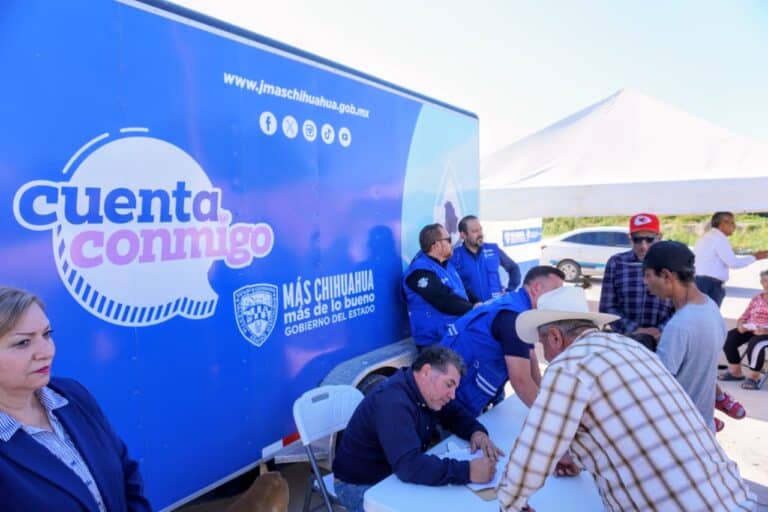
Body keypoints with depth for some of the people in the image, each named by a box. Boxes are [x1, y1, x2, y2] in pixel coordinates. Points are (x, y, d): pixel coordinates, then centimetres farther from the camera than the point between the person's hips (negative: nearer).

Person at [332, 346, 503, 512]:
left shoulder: (425, 392, -3)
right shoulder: (393, 402, -32)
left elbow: (455, 414, 10)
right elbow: (409, 466, -40)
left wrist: (477, 431, -11)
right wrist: (468, 471, -42)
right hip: (361, 485, -8)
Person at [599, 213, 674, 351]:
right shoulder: (616, 263, 1)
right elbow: (607, 307, 0)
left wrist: (661, 331, -14)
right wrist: (634, 330, -11)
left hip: (662, 341, 0)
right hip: (624, 339, 0)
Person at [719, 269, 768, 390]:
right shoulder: (756, 298, 14)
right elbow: (744, 317, 14)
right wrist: (740, 325, -10)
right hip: (750, 329, 6)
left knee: (755, 343, -35)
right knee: (728, 338, -17)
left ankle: (753, 377, -18)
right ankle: (735, 372, -3)